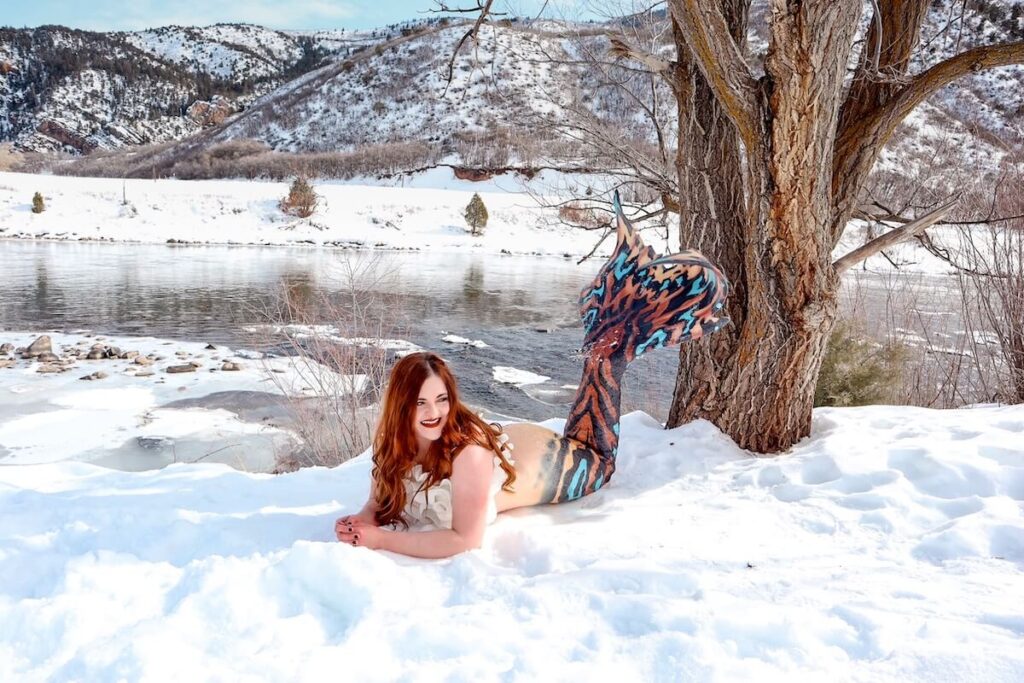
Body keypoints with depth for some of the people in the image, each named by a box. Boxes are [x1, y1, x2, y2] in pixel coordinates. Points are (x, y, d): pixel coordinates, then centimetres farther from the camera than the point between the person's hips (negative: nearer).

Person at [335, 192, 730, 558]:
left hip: (554, 461, -4)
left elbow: (465, 540, -40)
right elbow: (380, 503, -10)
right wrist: (362, 522, -32)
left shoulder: (468, 449, -43)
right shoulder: (395, 441, -25)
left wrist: (379, 539, -42)